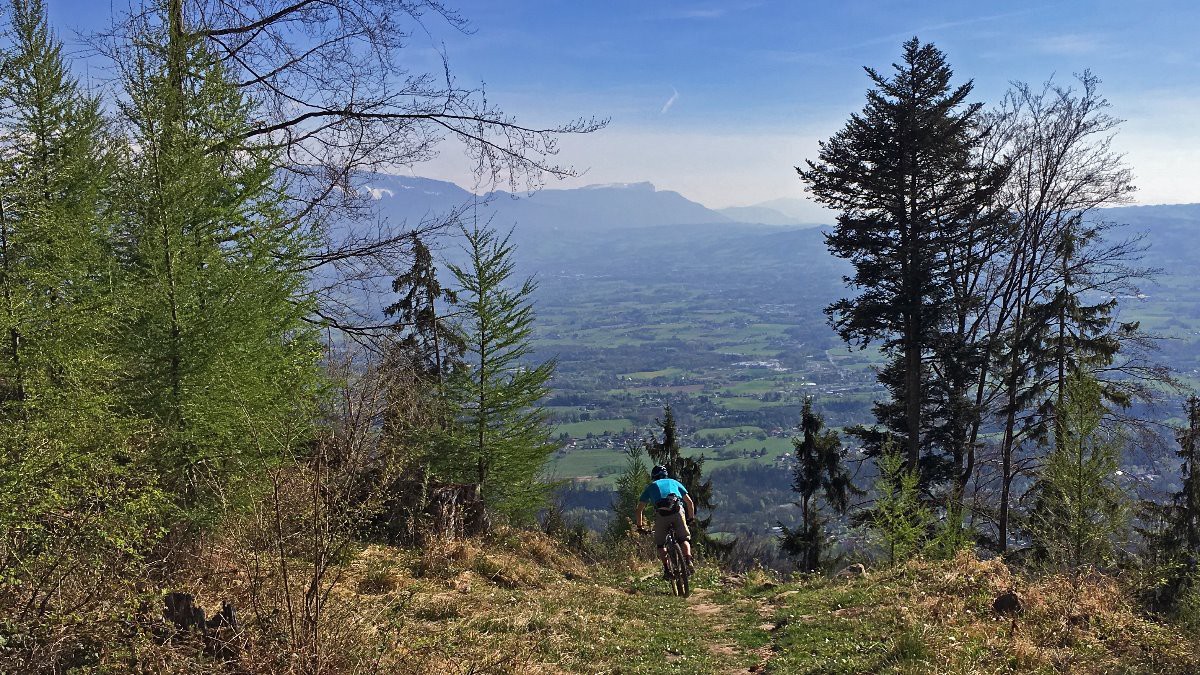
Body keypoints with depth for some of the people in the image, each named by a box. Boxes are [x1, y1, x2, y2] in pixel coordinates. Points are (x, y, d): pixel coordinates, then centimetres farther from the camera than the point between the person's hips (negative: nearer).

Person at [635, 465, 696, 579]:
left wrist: (640, 526, 37)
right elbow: (689, 502, 29)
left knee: (660, 544, 17)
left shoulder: (650, 487, 29)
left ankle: (666, 569, 3)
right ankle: (688, 560, -4)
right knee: (684, 539, 19)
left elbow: (639, 510, 27)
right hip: (678, 512, 1)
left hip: (661, 515, -1)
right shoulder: (674, 482, 32)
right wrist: (691, 518, 41)